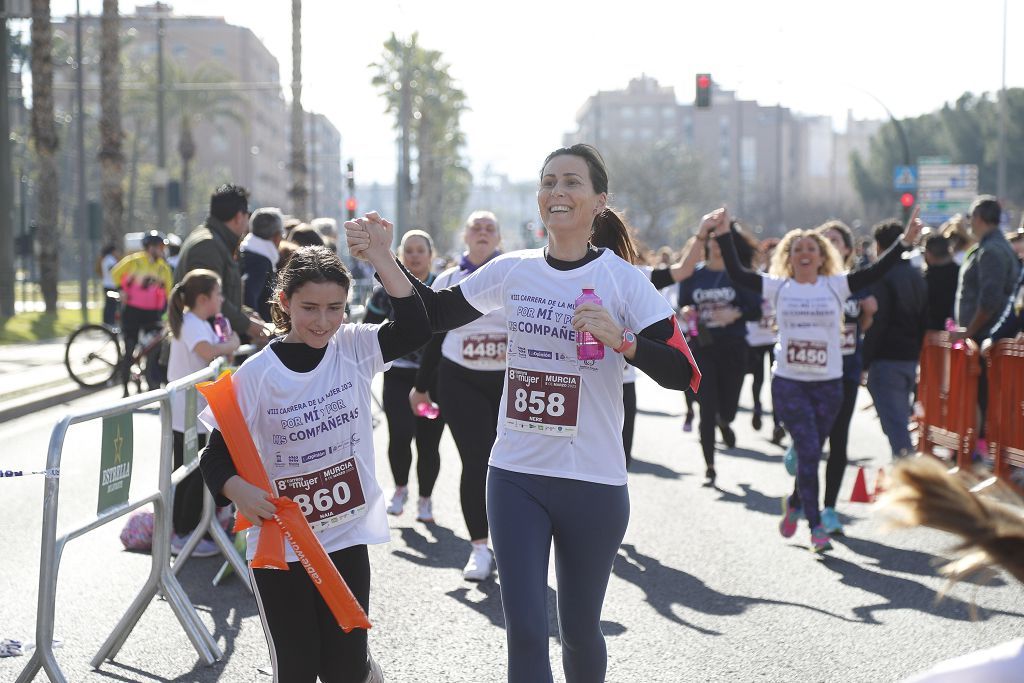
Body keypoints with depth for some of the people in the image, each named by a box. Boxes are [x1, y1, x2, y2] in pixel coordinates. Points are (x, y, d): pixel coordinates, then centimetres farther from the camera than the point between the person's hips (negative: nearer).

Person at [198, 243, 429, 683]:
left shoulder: (354, 349, -3)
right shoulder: (256, 374, -11)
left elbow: (415, 328, -16)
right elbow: (217, 454, -9)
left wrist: (381, 259, -22)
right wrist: (237, 490, -29)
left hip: (346, 540, 1)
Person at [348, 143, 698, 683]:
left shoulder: (622, 278, -8)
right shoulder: (512, 271, 2)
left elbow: (683, 375, -11)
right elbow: (433, 315, 13)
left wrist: (620, 339, -27)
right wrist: (383, 260, 0)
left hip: (593, 482, -2)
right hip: (516, 476, 2)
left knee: (579, 629, 11)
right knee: (525, 631, -2)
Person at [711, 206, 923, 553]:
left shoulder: (836, 286, 2)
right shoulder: (778, 287, 2)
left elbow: (876, 272, -7)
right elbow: (737, 273, -2)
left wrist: (905, 241, -16)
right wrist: (724, 235, -9)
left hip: (829, 383, 1)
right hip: (788, 383, -1)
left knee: (812, 453, 10)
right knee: (808, 451, -10)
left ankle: (795, 503, 39)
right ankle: (815, 526, -4)